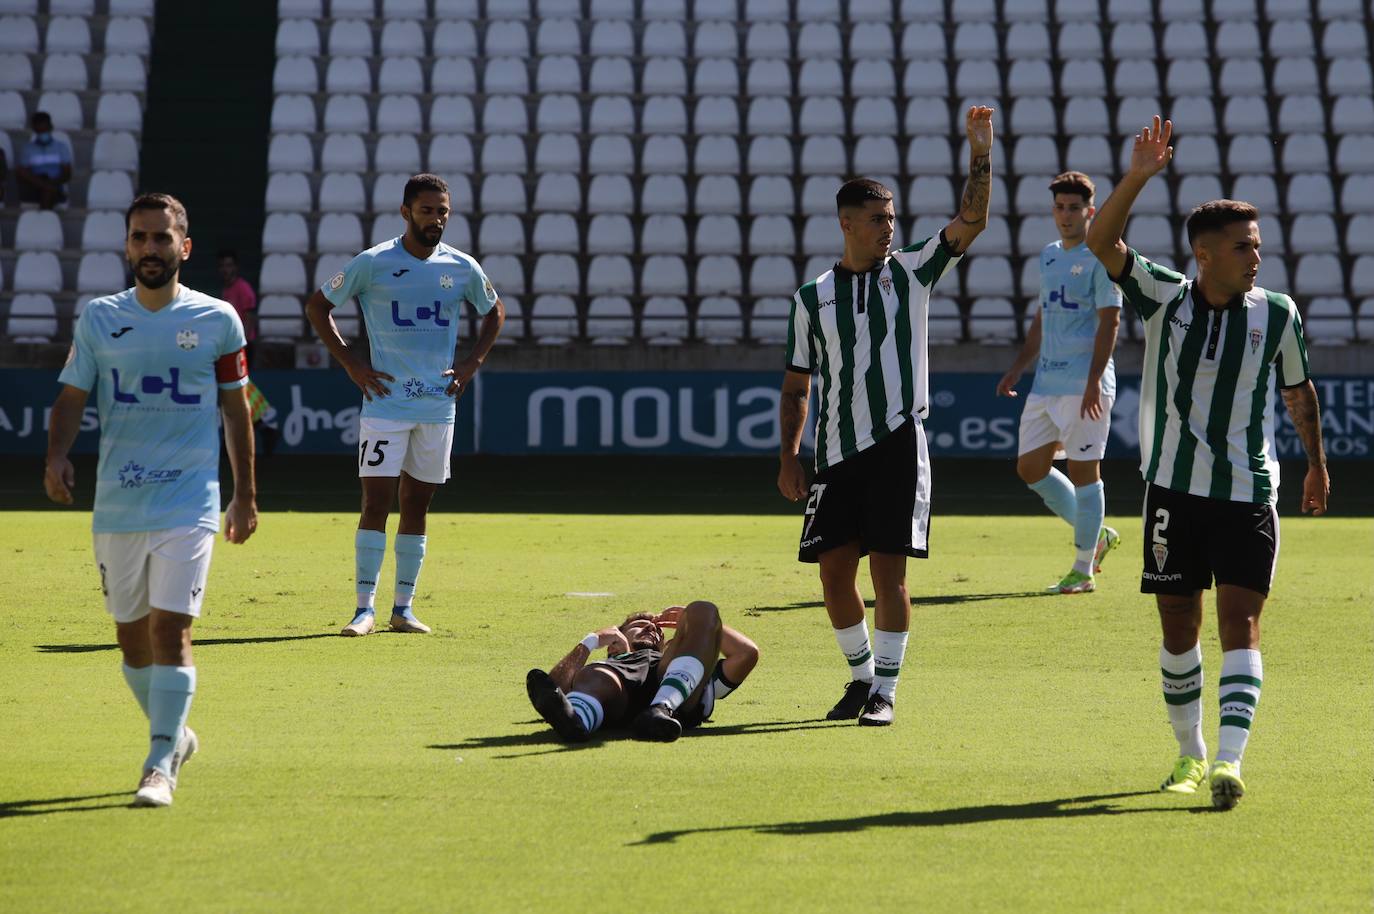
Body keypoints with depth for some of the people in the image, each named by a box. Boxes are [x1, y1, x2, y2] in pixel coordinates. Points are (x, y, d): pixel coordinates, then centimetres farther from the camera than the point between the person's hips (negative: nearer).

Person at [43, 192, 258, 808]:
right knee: (131, 636, 10)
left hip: (190, 502, -3)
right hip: (116, 503, 3)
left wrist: (245, 496, 9)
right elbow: (72, 397, 7)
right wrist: (57, 457, -12)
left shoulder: (218, 319, 2)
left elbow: (236, 409, 9)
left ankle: (160, 765, -12)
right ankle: (174, 735, 32)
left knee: (170, 628, -14)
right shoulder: (98, 318, 6)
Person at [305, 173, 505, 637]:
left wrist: (473, 362, 9)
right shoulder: (373, 263, -5)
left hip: (438, 404, 3)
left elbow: (494, 312, 22)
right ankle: (364, 608, -5)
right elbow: (318, 306, 5)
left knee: (417, 505, 8)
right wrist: (349, 360, -3)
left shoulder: (463, 268, 4)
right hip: (385, 402, -3)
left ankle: (403, 608, 14)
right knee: (376, 502, -8)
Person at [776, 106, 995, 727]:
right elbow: (796, 384, 12)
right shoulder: (812, 297, 8)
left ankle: (885, 691, 4)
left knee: (888, 569, -5)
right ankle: (862, 674, 22)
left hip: (897, 443, -2)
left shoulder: (910, 272, 6)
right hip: (837, 450, 2)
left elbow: (971, 222, -5)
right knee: (834, 569, 1)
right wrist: (789, 455, 3)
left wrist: (980, 151, -15)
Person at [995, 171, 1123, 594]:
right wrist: (1018, 368, 20)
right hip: (1046, 381, 8)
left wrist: (1093, 381, -21)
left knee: (1082, 469, -4)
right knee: (1030, 467, 8)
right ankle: (1095, 535, 23)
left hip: (1083, 384, -8)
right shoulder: (1049, 255, 16)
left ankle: (1083, 571, 4)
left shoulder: (1099, 258, -7)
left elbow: (1109, 322, -13)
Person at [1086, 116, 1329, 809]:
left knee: (1239, 625, -12)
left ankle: (1229, 760, -20)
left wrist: (1316, 462, 24)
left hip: (1249, 496, -1)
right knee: (1178, 628, 8)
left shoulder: (1278, 315, 1)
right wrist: (1138, 176, -25)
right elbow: (1102, 243, -14)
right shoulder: (1163, 298, -1)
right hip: (1173, 490, 1)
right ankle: (1190, 753, 25)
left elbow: (1298, 389, 17)